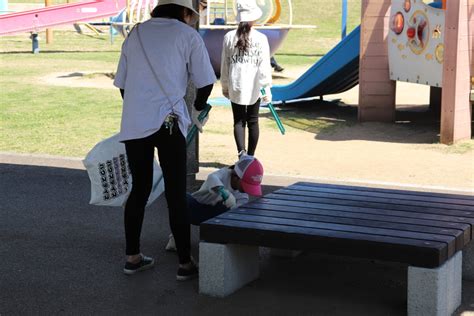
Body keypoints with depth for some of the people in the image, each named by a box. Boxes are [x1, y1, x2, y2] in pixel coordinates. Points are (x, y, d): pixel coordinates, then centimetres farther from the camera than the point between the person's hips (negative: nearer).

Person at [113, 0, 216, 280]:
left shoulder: (136, 34, 16)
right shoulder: (187, 35, 4)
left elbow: (122, 83, 17)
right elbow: (206, 82, 1)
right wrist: (197, 111, 18)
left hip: (133, 123, 4)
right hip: (168, 122, -4)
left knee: (140, 189, 15)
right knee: (176, 194, 1)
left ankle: (132, 257, 20)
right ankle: (185, 263, 4)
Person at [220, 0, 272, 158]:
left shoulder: (229, 37, -3)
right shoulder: (260, 38, -10)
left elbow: (225, 64, 2)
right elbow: (264, 65, -10)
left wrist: (225, 86, 12)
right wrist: (267, 87, -4)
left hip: (235, 86, 1)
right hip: (254, 86, -1)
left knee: (239, 121, 6)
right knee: (253, 122, 11)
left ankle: (241, 151, -14)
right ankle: (250, 156, 17)